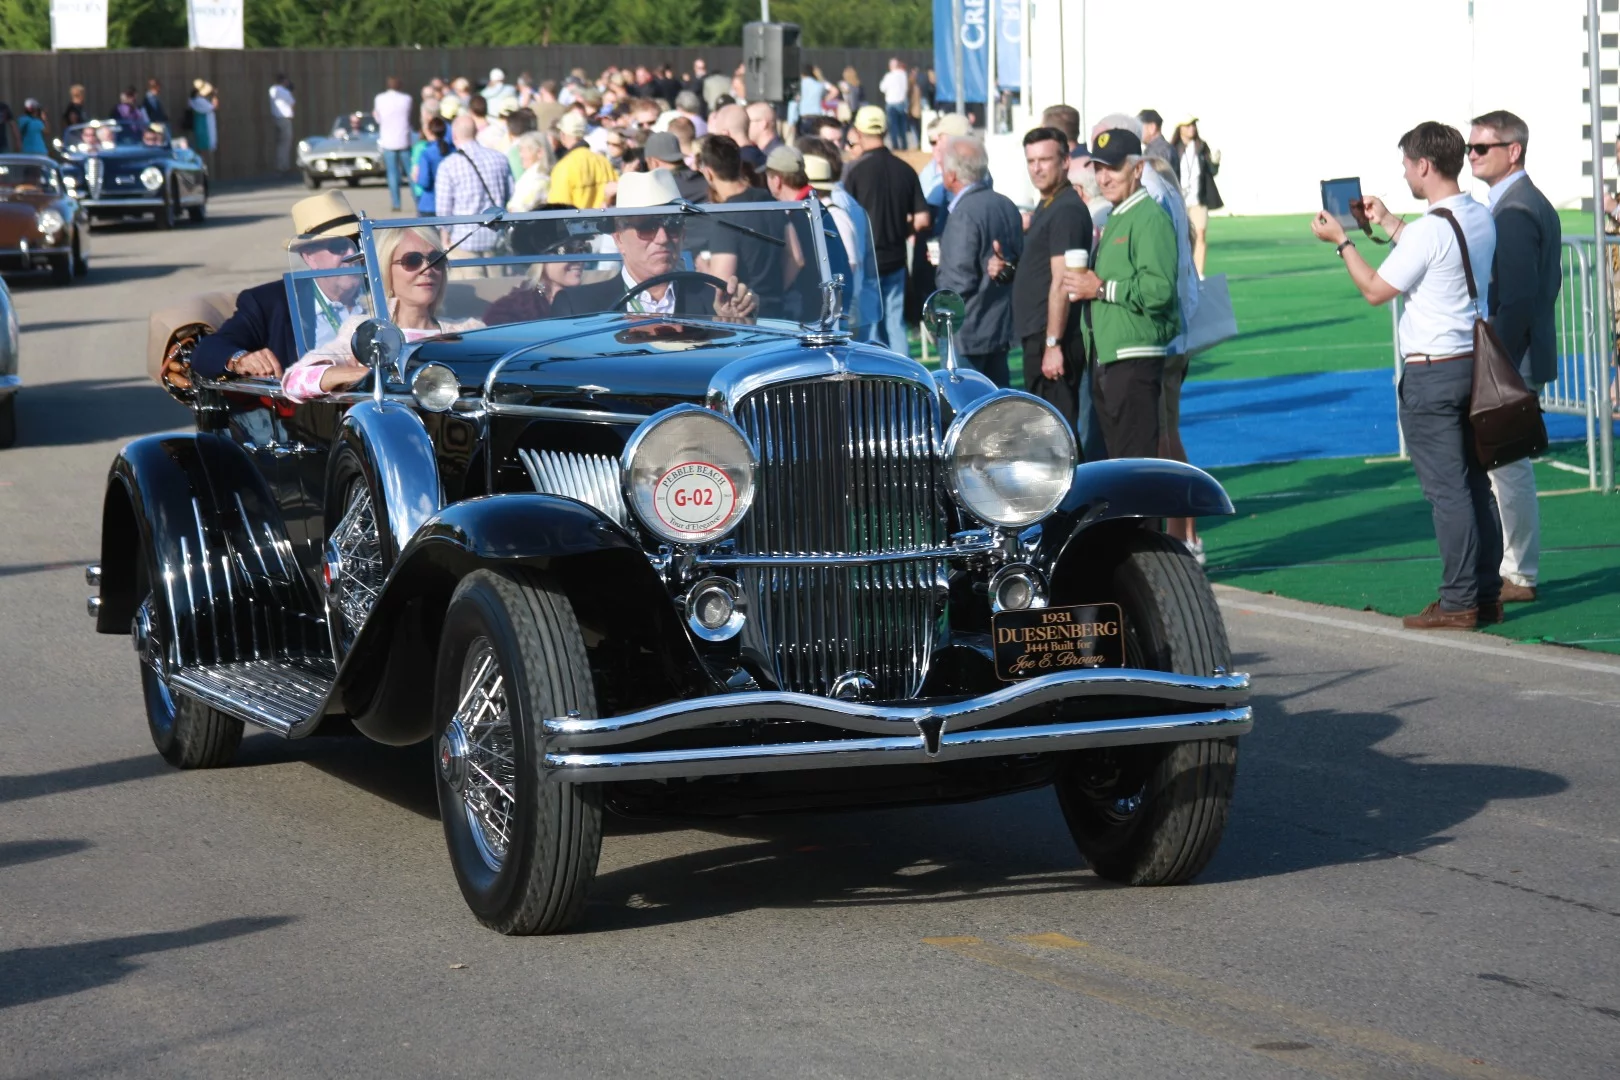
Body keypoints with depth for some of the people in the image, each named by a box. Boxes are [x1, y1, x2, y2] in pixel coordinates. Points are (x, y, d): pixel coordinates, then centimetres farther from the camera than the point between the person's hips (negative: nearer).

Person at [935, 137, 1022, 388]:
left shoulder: (964, 214, -19)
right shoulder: (1006, 206, 7)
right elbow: (1018, 259, 15)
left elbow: (960, 280, -20)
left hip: (967, 331, -9)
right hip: (1002, 327, 9)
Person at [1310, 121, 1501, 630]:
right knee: (1475, 483, 14)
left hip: (1432, 372, -8)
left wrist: (1341, 240, 1)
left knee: (1446, 489, -4)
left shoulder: (1428, 230, -19)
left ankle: (1458, 602, -1)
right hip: (1474, 359, 8)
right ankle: (1488, 593, 18)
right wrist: (1388, 223, 31)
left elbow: (1375, 289, -12)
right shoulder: (1481, 219, 7)